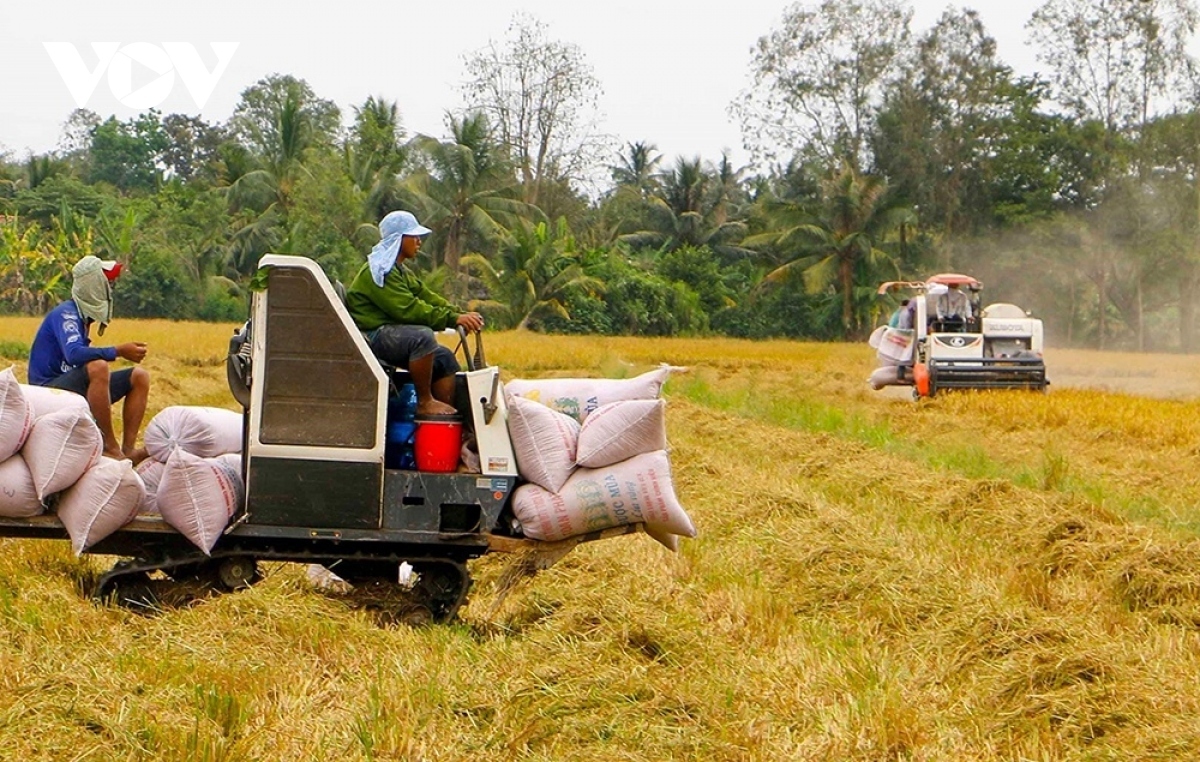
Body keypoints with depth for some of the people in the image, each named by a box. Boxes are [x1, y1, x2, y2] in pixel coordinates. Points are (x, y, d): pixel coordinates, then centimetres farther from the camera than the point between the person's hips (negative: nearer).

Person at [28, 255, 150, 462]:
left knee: (140, 377, 3)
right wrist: (119, 351, -32)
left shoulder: (83, 315, 13)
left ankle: (128, 449, -12)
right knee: (98, 367, -37)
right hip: (50, 390, -10)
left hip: (75, 389, 10)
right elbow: (74, 354, -32)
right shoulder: (65, 313, -15)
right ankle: (110, 446, -30)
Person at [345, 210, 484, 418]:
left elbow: (428, 298, 10)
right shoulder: (379, 272, -16)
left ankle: (447, 415, 0)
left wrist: (461, 315, -6)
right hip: (372, 336, -10)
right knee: (423, 336, -32)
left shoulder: (401, 271, 19)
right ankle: (425, 403, -25)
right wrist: (453, 318, -26)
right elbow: (408, 309, -25)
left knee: (445, 358, 3)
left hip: (393, 334, 10)